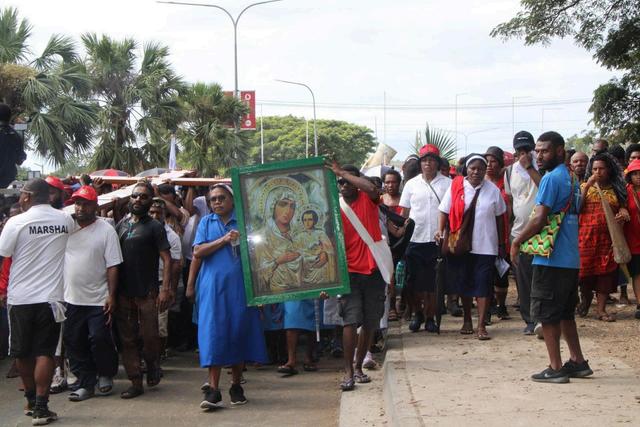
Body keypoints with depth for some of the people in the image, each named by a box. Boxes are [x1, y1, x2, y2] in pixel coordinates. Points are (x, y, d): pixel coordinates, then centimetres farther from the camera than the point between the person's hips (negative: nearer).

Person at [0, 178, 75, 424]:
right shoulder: (65, 220, 1)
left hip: (20, 298, -1)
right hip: (50, 297, 1)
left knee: (22, 353, 15)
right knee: (44, 352, 3)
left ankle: (31, 400, 28)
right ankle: (40, 408, -3)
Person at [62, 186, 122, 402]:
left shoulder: (106, 230, -6)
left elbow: (113, 266, -8)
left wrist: (111, 296, -13)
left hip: (98, 300, -4)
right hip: (71, 299, 4)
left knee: (99, 340, -4)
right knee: (75, 343, 8)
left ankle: (106, 374, 21)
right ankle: (86, 383, 19)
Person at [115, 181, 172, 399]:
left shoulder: (154, 227, -2)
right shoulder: (121, 224, 12)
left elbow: (166, 259, -6)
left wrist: (165, 289, -16)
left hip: (147, 292, -4)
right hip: (123, 292, 5)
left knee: (149, 336, -4)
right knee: (128, 339, 5)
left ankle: (153, 365, 24)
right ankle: (135, 382, 11)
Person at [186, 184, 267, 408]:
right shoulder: (206, 222, 11)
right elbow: (197, 252, -1)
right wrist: (223, 240, -10)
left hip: (239, 286, 0)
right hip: (213, 286, 0)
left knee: (239, 333, 3)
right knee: (213, 334, -6)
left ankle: (236, 386, 15)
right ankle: (213, 390, -6)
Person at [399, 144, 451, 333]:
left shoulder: (447, 184, 2)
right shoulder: (412, 184, 7)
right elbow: (404, 212, 10)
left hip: (437, 240, -2)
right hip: (415, 240, 2)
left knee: (434, 282, 2)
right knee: (414, 282, 5)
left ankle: (430, 317, 14)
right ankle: (417, 314, 23)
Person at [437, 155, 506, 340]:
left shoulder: (493, 190, 2)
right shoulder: (456, 187, -1)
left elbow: (499, 218, 8)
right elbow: (444, 212, 1)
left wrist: (501, 244, 9)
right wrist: (440, 230, -15)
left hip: (486, 246, 0)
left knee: (483, 285, -3)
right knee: (465, 283, 12)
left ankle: (481, 325, 1)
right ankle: (467, 320, 27)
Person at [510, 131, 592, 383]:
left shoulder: (551, 178, -13)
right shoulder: (572, 179, 15)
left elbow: (539, 218, -18)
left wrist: (517, 242, -7)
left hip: (551, 258, -9)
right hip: (571, 258, 9)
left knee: (546, 314, -1)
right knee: (565, 313, 17)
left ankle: (555, 368, 1)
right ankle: (577, 362, 21)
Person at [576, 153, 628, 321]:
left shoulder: (616, 189, 10)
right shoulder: (585, 186, 7)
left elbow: (623, 208, 11)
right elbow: (576, 207, -6)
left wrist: (623, 214, -13)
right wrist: (587, 186, -12)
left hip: (608, 237, 1)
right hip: (586, 236, -1)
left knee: (606, 271, -2)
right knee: (585, 269, -1)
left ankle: (601, 309, 4)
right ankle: (586, 297, 28)